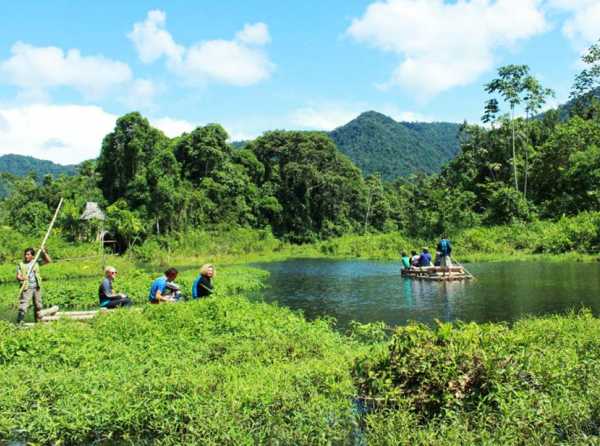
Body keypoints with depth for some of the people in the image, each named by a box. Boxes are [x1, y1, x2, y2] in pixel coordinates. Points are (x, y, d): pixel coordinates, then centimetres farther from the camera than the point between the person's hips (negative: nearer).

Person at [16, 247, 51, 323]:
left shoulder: (36, 262, 5)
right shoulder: (21, 265, 0)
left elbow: (48, 260, 2)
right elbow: (18, 276, -6)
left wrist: (44, 252, -9)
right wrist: (21, 278, -29)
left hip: (36, 287, 3)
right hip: (27, 288, -3)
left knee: (38, 305, 11)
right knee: (23, 305, -12)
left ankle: (38, 320, 23)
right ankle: (19, 321, -10)